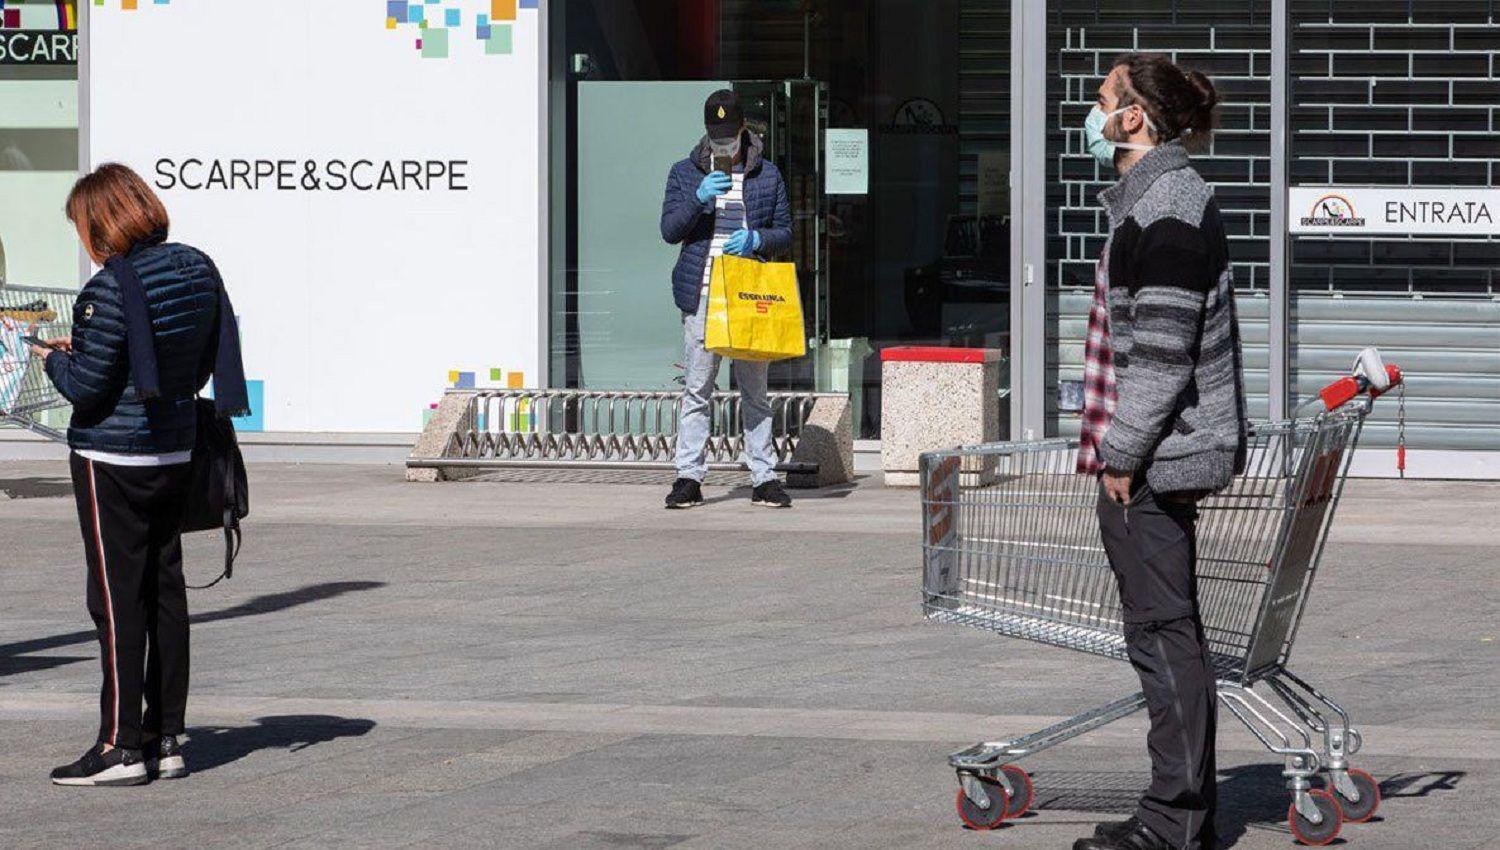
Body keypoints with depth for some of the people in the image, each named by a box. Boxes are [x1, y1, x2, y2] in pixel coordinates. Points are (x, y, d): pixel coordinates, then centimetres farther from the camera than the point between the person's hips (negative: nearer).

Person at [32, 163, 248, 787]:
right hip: (175, 452, 8)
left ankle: (122, 747, -1)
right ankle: (166, 740, 15)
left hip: (112, 457, -8)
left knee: (117, 598, -3)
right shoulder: (196, 270, 4)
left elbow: (86, 388, -18)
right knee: (165, 591, 12)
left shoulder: (113, 287, -19)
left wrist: (54, 359, 4)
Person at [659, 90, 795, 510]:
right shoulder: (685, 173, 8)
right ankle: (689, 477, 1)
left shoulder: (767, 175, 10)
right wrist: (698, 199, -16)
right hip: (701, 297, -1)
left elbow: (785, 233, 12)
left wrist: (757, 239, -10)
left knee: (755, 391, 5)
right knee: (696, 391, -2)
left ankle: (763, 478, 8)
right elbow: (669, 230, 1)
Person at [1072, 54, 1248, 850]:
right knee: (1165, 629, 14)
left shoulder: (1168, 207, -17)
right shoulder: (1145, 200, 16)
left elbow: (1163, 350, -21)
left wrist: (1124, 453, -18)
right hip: (1150, 453, 11)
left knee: (1162, 629, -6)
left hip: (1155, 456, -11)